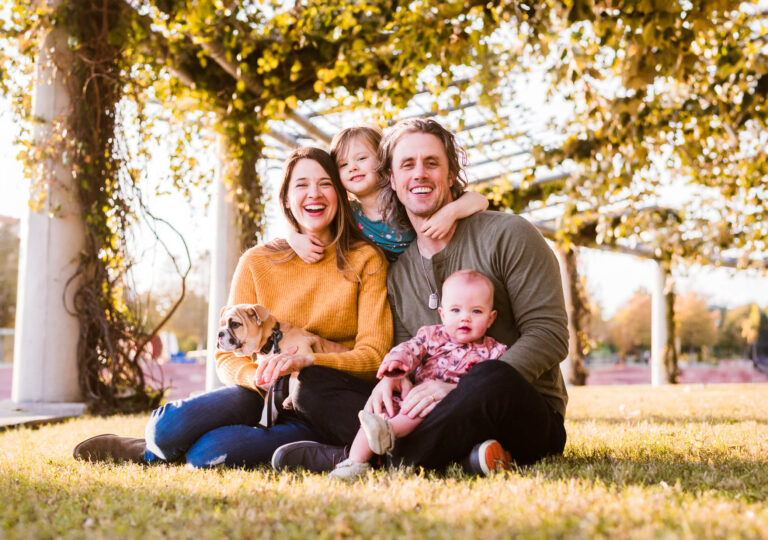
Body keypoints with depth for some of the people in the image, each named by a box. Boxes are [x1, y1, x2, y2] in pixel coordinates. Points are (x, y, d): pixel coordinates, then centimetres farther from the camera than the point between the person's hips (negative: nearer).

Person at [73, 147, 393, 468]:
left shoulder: (366, 260, 0)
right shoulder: (257, 263, 4)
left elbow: (373, 356, -8)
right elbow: (228, 356, 1)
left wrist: (307, 360, -26)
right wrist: (260, 376, -23)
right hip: (263, 396, 2)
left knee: (206, 454, -28)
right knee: (168, 427, -28)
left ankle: (148, 453, 4)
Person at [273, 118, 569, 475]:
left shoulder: (507, 235, -3)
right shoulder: (398, 274, 14)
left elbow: (550, 333, -10)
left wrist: (461, 389, -21)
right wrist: (391, 377, -16)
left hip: (530, 418, -4)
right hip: (456, 417, 5)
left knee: (493, 378, -40)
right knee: (314, 381, -8)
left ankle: (352, 456, -27)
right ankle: (458, 451, -29)